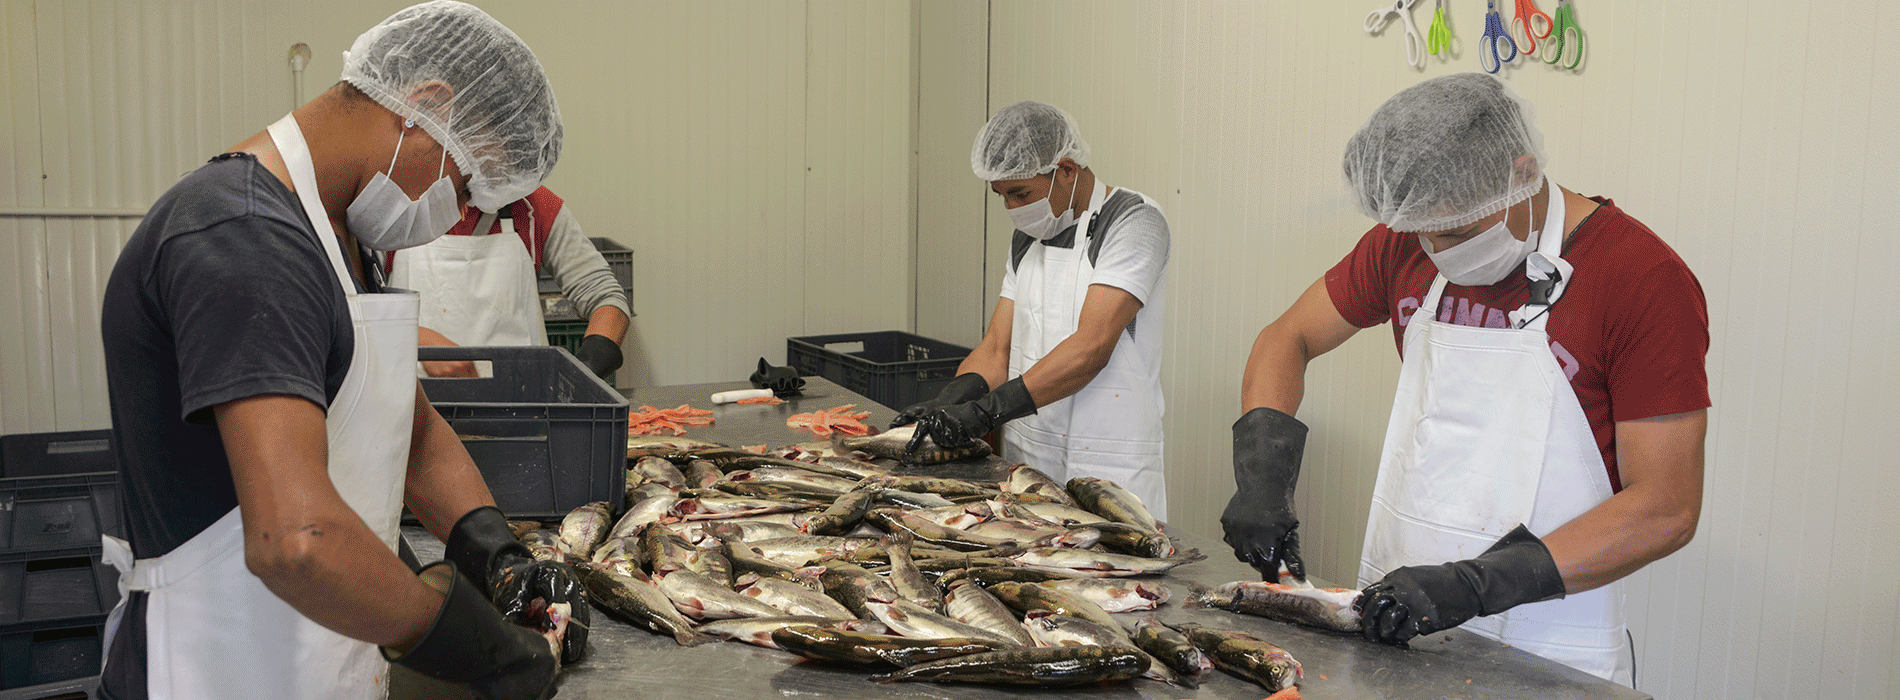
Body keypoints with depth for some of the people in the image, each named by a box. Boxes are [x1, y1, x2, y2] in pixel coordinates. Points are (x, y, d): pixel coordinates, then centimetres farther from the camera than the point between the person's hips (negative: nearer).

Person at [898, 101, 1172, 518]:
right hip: (1025, 457, 6)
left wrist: (987, 411, -25)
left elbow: (1091, 349, -20)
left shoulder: (1133, 221, -10)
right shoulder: (1027, 238, 13)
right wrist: (948, 403, -10)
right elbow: (997, 348, 9)